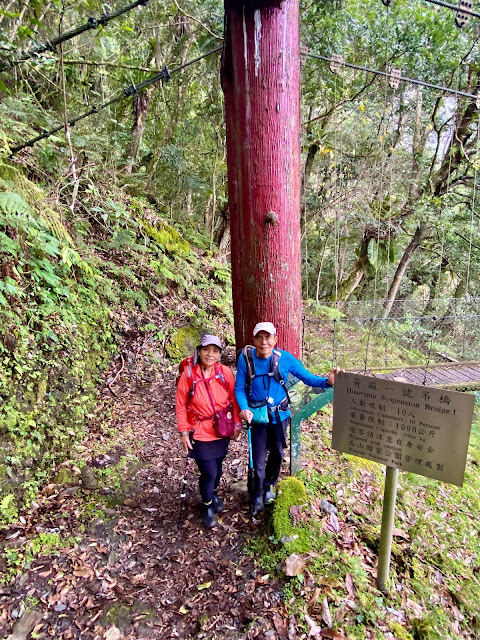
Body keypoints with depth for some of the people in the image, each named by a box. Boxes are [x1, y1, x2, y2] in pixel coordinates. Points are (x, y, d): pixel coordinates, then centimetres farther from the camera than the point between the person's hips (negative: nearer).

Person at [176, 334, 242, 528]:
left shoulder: (225, 372, -12)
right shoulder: (188, 374, -15)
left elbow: (234, 399, -2)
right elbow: (180, 405, -7)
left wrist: (237, 424, 2)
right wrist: (184, 432, -6)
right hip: (200, 432, -2)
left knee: (217, 467, 19)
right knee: (208, 472, -1)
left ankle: (214, 494, 50)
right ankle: (207, 507, 28)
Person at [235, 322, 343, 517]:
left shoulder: (284, 358, -14)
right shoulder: (246, 359, -17)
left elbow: (307, 377, -9)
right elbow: (239, 389, -9)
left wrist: (327, 381, -26)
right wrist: (244, 408, -25)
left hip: (280, 415, 2)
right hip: (258, 417, -2)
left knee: (277, 454, 21)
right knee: (258, 460, 4)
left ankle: (268, 486, 50)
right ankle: (257, 494, 35)